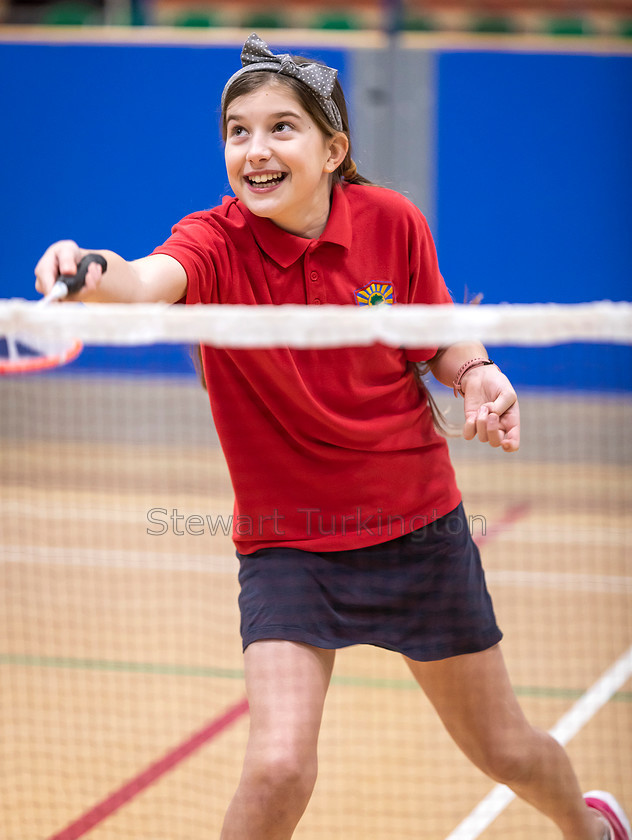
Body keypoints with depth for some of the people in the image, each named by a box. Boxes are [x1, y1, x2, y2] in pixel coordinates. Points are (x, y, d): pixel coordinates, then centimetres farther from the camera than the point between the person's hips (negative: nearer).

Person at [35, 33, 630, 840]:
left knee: (505, 750, 17)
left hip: (417, 525, 2)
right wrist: (97, 278, -65)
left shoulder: (394, 223, -11)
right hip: (285, 541, -2)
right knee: (278, 768, -21)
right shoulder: (216, 242, -18)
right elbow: (153, 279, -42)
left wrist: (479, 377, -15)